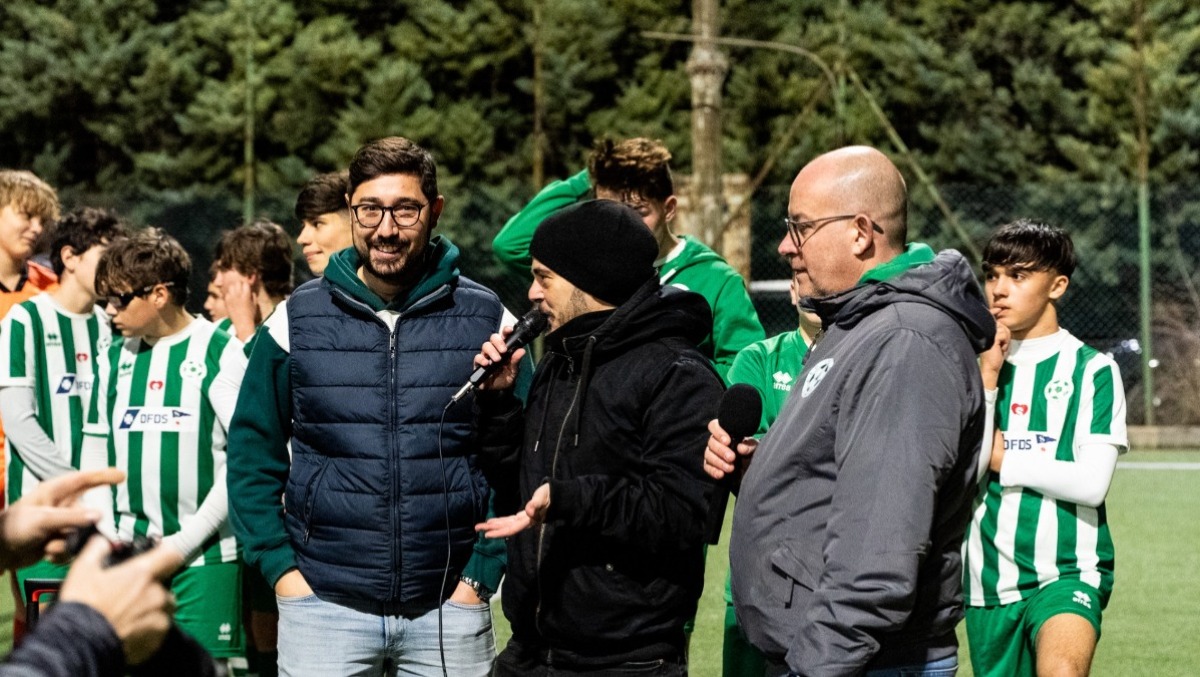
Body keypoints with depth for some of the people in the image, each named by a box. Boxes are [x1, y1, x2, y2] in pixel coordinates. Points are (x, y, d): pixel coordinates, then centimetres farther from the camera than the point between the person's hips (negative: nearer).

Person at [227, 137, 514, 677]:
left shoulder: (485, 319, 1)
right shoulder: (297, 319, 2)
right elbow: (252, 454, 7)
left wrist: (484, 573, -3)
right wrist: (280, 567, -1)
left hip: (449, 611, 0)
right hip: (322, 607, 0)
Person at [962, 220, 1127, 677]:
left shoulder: (1092, 370, -2)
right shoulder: (977, 366, 9)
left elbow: (1092, 482, -13)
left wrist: (1002, 461, -5)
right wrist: (987, 378, -8)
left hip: (1066, 570, -5)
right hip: (989, 577, 5)